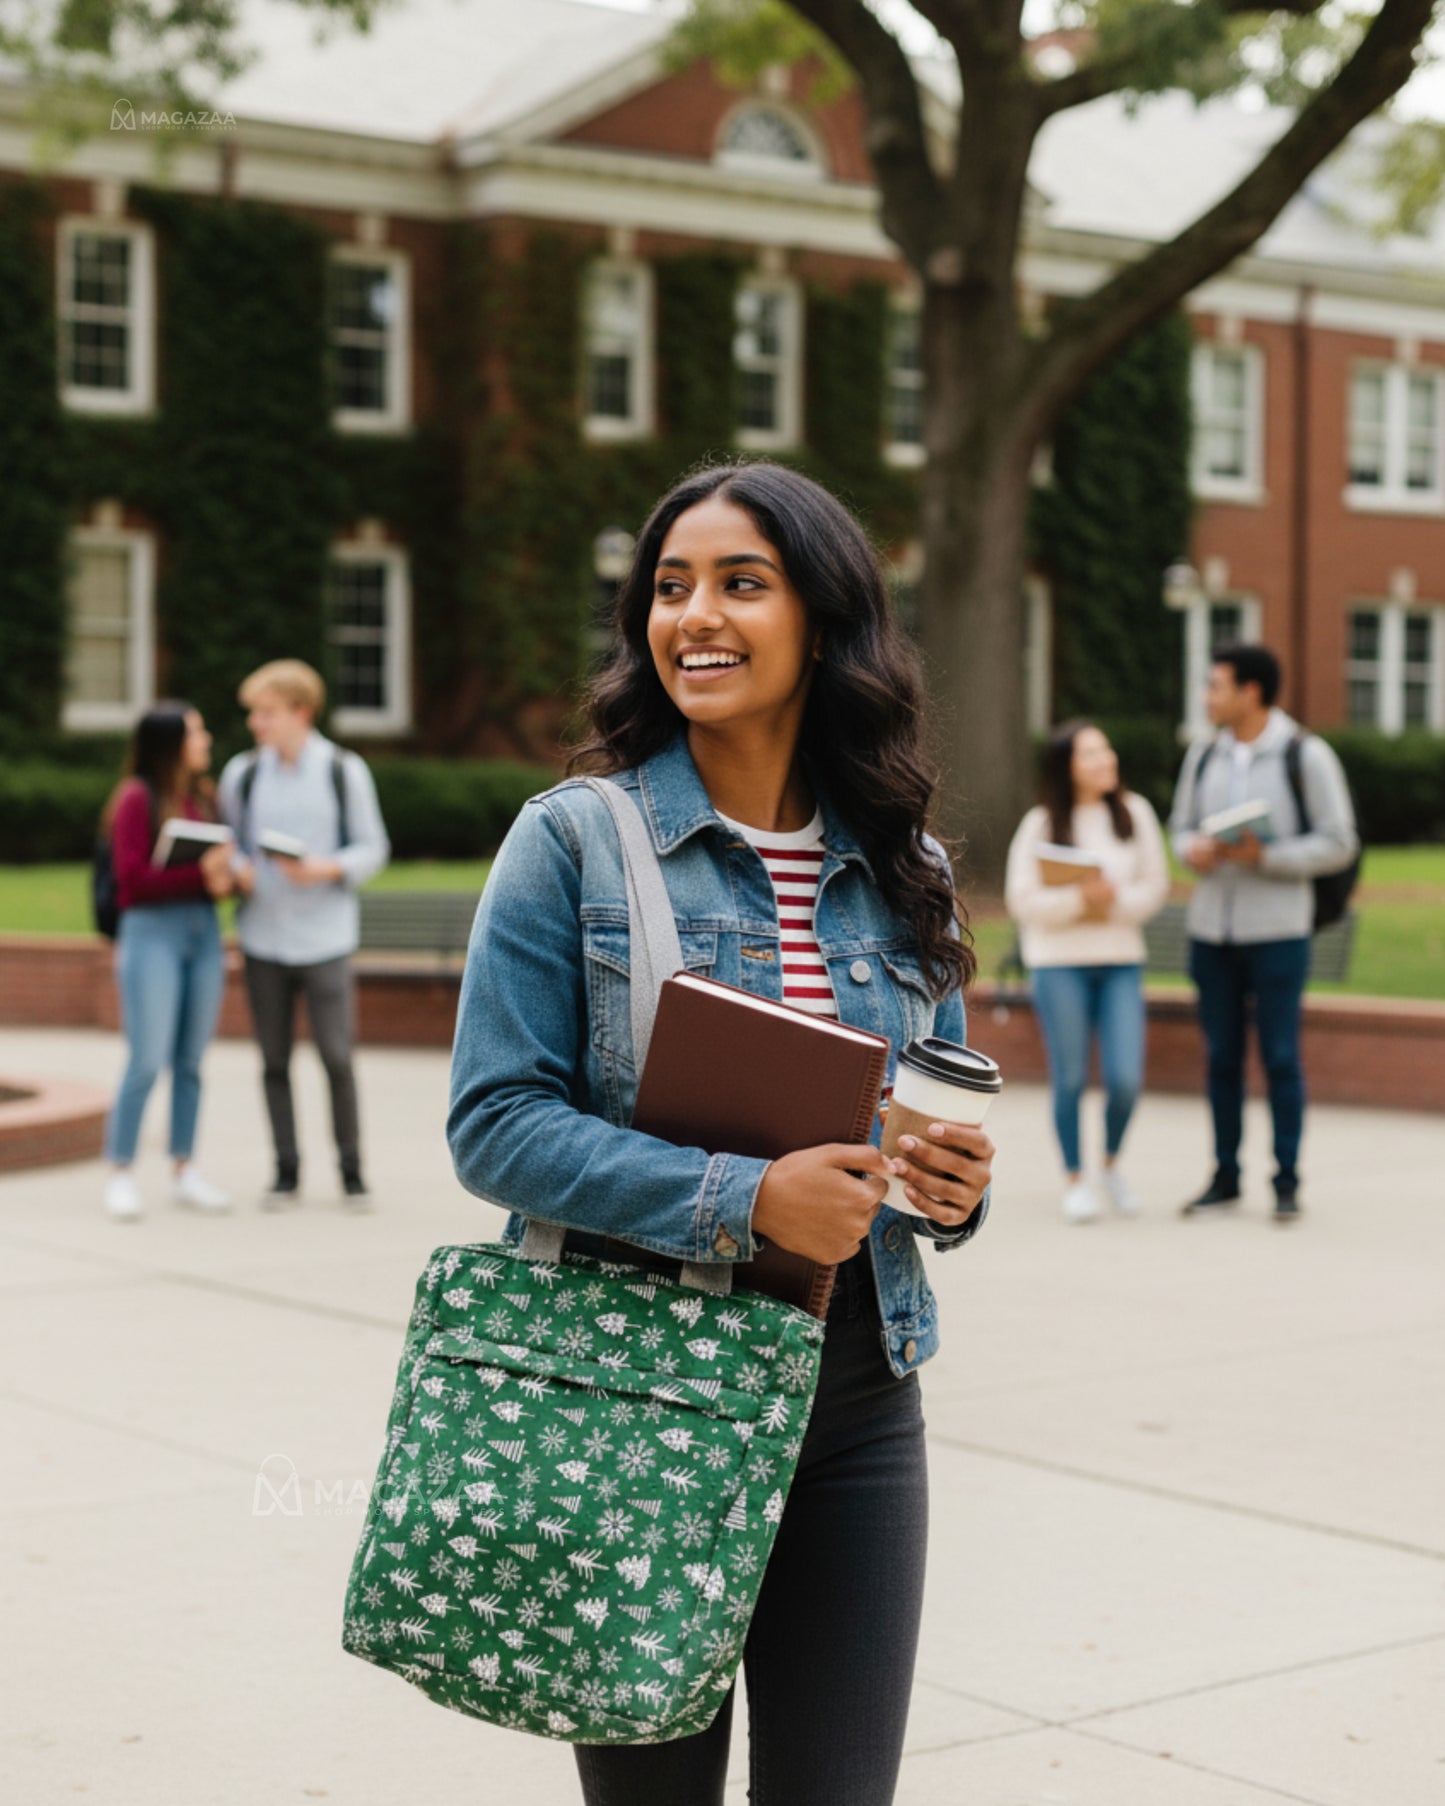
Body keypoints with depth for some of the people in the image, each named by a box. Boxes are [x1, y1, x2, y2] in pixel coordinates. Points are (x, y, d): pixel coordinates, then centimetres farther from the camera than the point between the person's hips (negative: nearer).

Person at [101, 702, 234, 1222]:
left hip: (204, 930, 6)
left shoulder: (205, 796, 12)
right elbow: (132, 878, -11)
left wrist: (224, 877, -5)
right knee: (147, 1061, -8)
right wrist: (199, 874, -18)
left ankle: (185, 1170, 15)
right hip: (151, 930, -6)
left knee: (191, 1061, 8)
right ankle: (121, 1174, 1)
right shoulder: (136, 798, -5)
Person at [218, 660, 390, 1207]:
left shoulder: (344, 771, 1)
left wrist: (326, 869, -14)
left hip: (325, 938, -2)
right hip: (263, 938, 2)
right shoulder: (241, 773, 7)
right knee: (275, 1060, 5)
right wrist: (237, 870, -9)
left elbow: (372, 848, 3)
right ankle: (286, 1171, 15)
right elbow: (229, 844, 14)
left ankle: (351, 1169, 10)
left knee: (337, 1057, -4)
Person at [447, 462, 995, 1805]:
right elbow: (495, 1123, -11)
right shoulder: (574, 841, -5)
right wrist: (741, 1202, -21)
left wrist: (959, 1186, -6)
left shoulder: (905, 873, 7)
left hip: (856, 1397, 3)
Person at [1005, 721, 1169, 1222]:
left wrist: (1113, 903, -14)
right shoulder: (1041, 824, -3)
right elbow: (1021, 899, -7)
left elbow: (1155, 887, 4)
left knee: (1125, 1079, -5)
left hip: (1121, 960, 2)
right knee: (1070, 1078, 2)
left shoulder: (1135, 813, 3)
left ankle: (1111, 1166, 22)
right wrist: (1078, 900, -19)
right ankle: (1075, 1181, 18)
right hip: (1059, 962, -2)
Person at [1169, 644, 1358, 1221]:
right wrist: (1192, 849, -7)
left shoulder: (1306, 756, -6)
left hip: (1277, 930, -4)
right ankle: (1225, 1178, 16)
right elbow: (1182, 826, 16)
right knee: (1221, 1056, 7)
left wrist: (1264, 856, -19)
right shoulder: (1204, 754, 9)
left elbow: (1338, 844, -7)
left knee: (1280, 1056, -2)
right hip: (1211, 929, 4)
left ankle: (1287, 1181, 7)